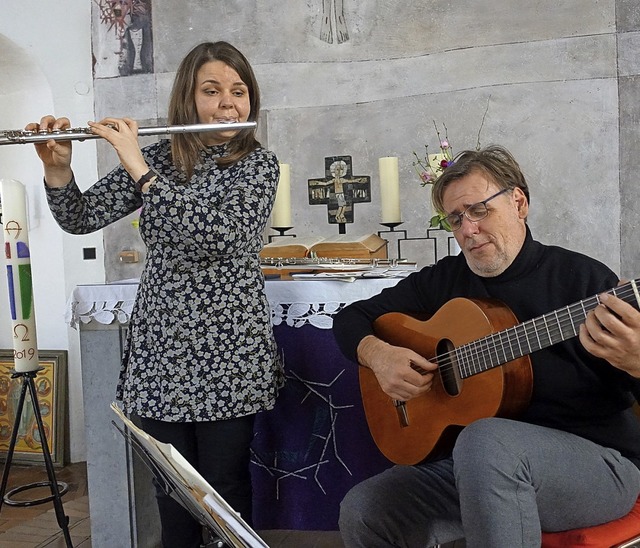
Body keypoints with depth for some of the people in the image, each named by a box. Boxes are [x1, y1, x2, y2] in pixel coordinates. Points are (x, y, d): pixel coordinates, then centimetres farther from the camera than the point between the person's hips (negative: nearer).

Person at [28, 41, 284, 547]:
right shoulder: (158, 156, 7)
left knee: (224, 483, 5)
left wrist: (140, 168, -21)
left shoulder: (258, 163, -4)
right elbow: (81, 219, 5)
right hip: (159, 345, 3)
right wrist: (58, 169, -15)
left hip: (228, 349, -3)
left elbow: (219, 237, -21)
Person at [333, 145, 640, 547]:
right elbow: (352, 317, 14)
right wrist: (377, 354, -8)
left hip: (599, 462, -4)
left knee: (485, 441, -37)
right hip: (475, 468, 5)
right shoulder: (444, 280, 8)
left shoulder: (583, 278, -6)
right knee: (361, 512, -16)